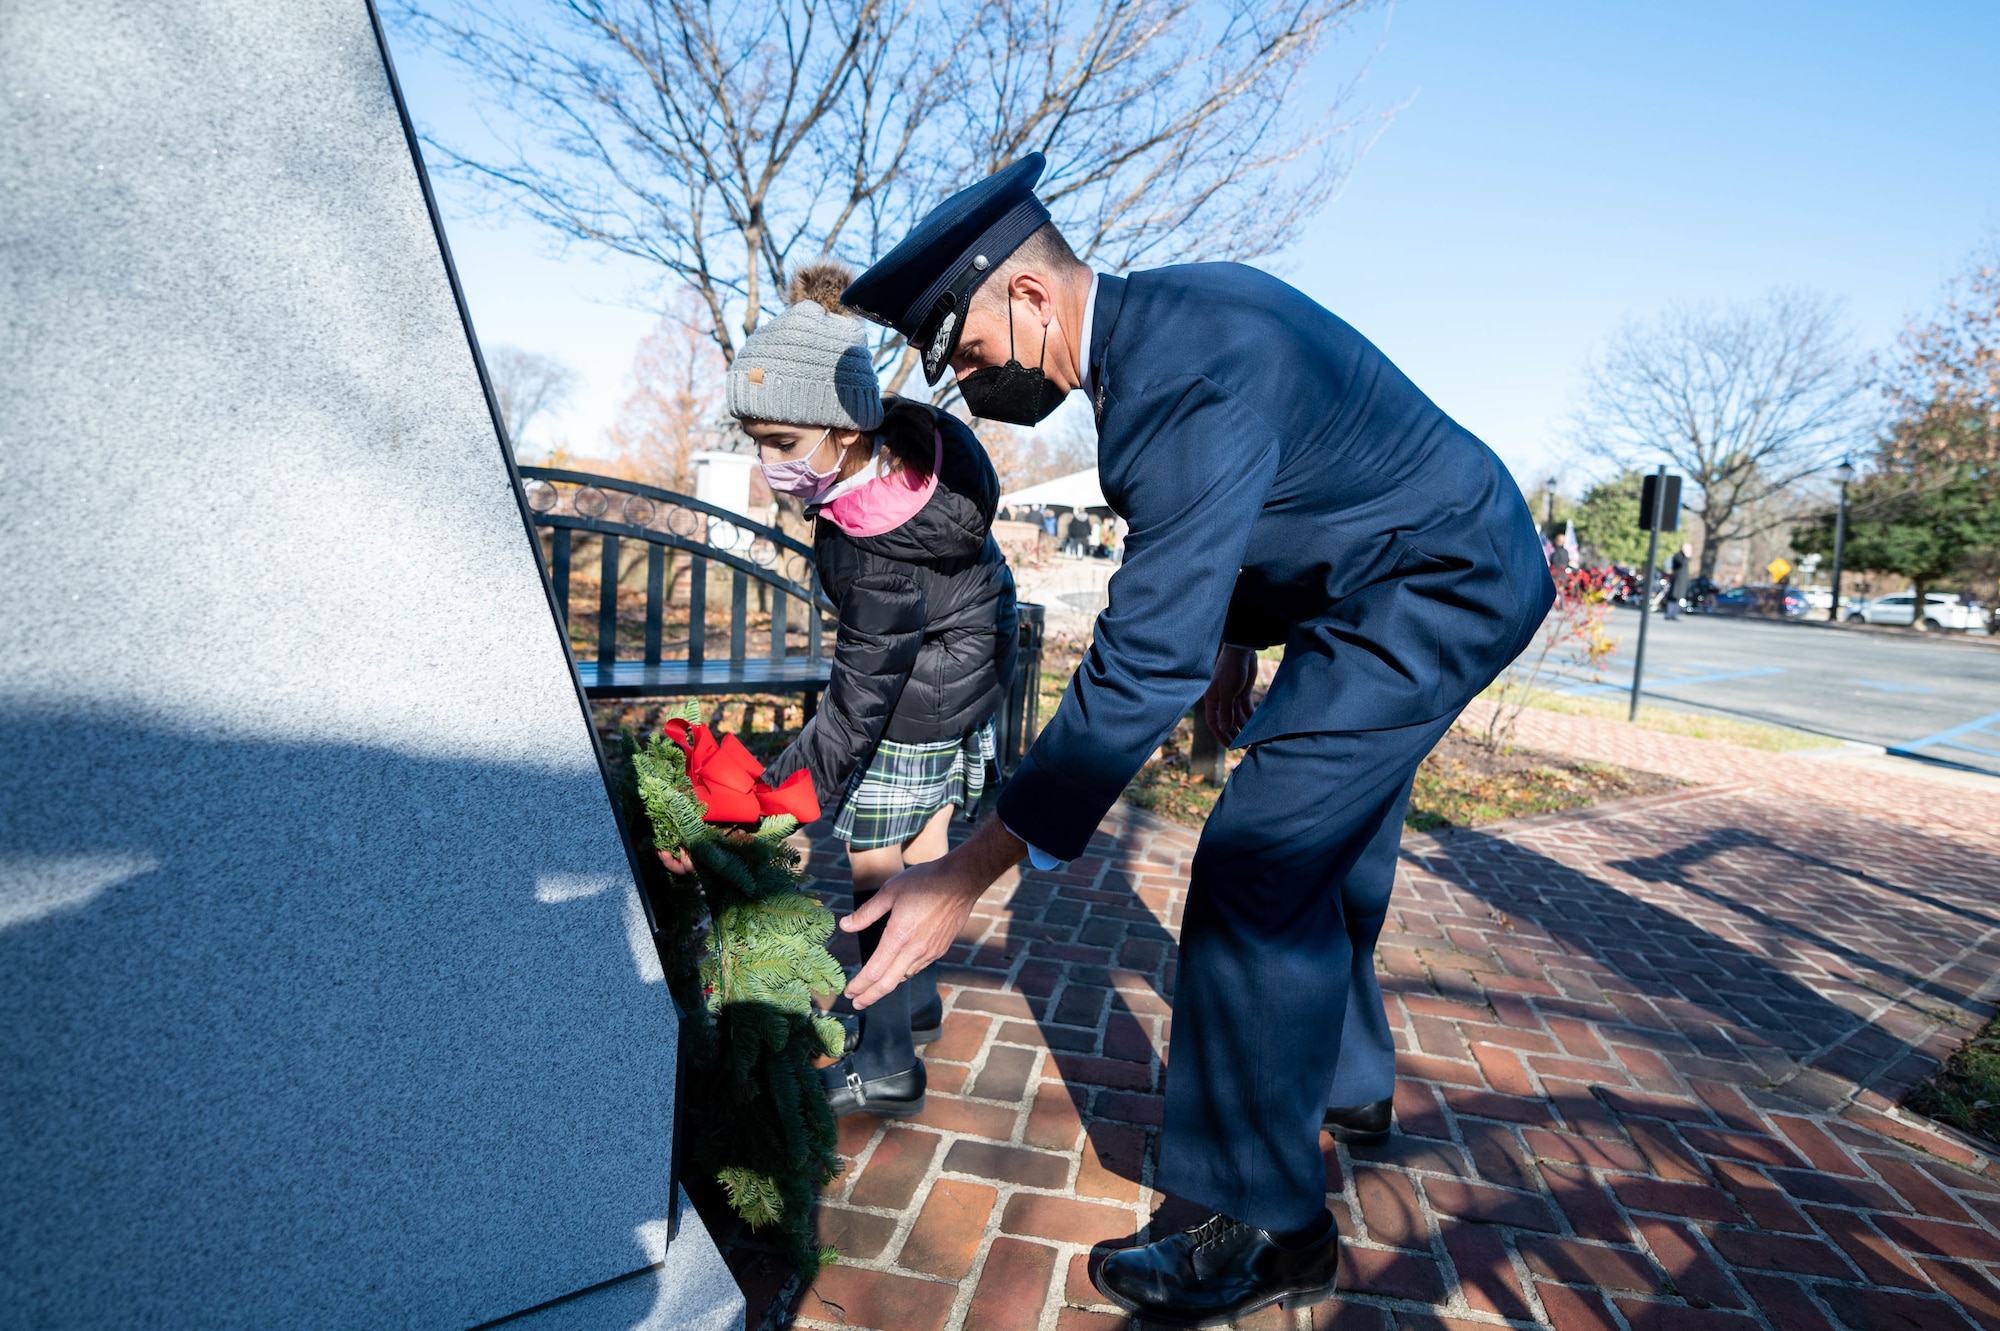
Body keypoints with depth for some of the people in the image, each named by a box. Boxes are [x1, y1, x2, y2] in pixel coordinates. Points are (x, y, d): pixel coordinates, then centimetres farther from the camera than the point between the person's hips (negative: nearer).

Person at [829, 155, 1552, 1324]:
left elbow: (1145, 665, -36)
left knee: (1255, 871, -13)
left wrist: (972, 871, -35)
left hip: (1438, 591, -10)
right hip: (1439, 574, 10)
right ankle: (1348, 1082, 42)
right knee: (1327, 850, 20)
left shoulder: (1190, 382, -32)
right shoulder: (1165, 309, -1)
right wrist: (1235, 636, 13)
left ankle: (1271, 1228, 3)